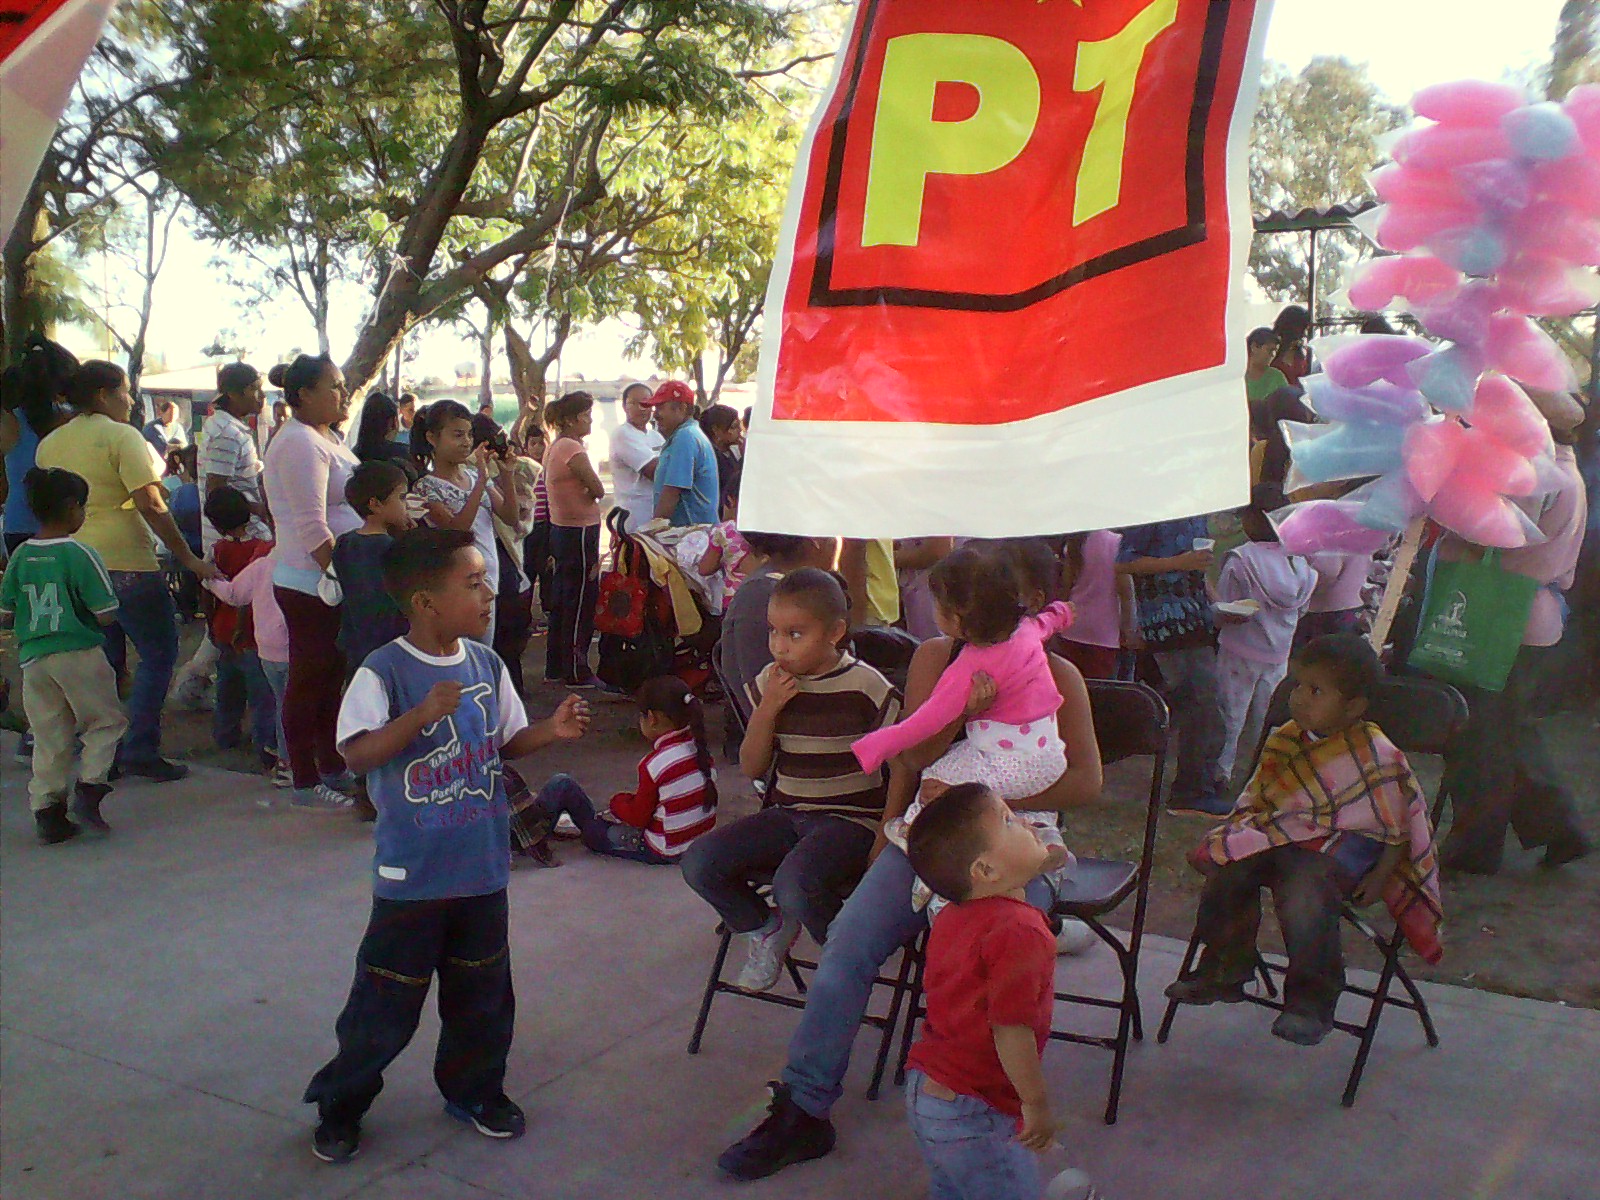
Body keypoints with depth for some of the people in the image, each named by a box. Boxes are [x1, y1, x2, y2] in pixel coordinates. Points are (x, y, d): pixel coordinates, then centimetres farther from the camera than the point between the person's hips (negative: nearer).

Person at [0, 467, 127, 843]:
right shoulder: (80, 553, -10)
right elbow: (106, 615, -11)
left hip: (33, 658, 5)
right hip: (79, 654, -5)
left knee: (49, 738, 10)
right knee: (105, 722, 10)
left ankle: (47, 812, 10)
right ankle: (89, 787, -5)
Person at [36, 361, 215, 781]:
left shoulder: (49, 444, 13)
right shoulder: (120, 435, -9)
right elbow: (149, 503, -16)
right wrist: (188, 558, -14)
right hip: (126, 564, -7)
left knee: (105, 659, 16)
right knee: (158, 654, 2)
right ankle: (140, 749, -4)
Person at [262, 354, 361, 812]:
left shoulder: (324, 439, 16)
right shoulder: (300, 443, -17)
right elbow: (312, 529, -23)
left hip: (334, 583, 10)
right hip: (312, 586, -10)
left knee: (332, 678, 16)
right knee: (309, 680, 0)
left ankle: (333, 768, 27)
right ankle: (306, 784, 9)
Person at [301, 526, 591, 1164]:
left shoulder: (486, 664, 1)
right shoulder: (384, 672, -16)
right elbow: (358, 753, -26)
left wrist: (550, 731, -7)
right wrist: (423, 714, -37)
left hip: (483, 866, 5)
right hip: (413, 872, -5)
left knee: (483, 992, 17)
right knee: (386, 999, 6)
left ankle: (473, 1088, 38)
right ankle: (340, 1102, 28)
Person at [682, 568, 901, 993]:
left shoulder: (866, 687, -10)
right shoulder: (770, 684, 4)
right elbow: (752, 768, 3)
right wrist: (768, 708, -11)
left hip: (851, 819, -5)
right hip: (787, 814, 6)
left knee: (794, 883, -33)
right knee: (699, 862, -12)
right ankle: (766, 928, 15)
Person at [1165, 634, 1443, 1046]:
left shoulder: (1378, 758, -10)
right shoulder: (1285, 741, 8)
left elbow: (1400, 825, -5)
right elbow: (1258, 799, 19)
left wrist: (1379, 877, -13)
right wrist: (1239, 833, 2)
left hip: (1340, 846, -6)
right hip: (1279, 836, 6)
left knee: (1304, 896, -33)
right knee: (1226, 870, -16)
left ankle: (1311, 1000, -12)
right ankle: (1223, 972, 4)